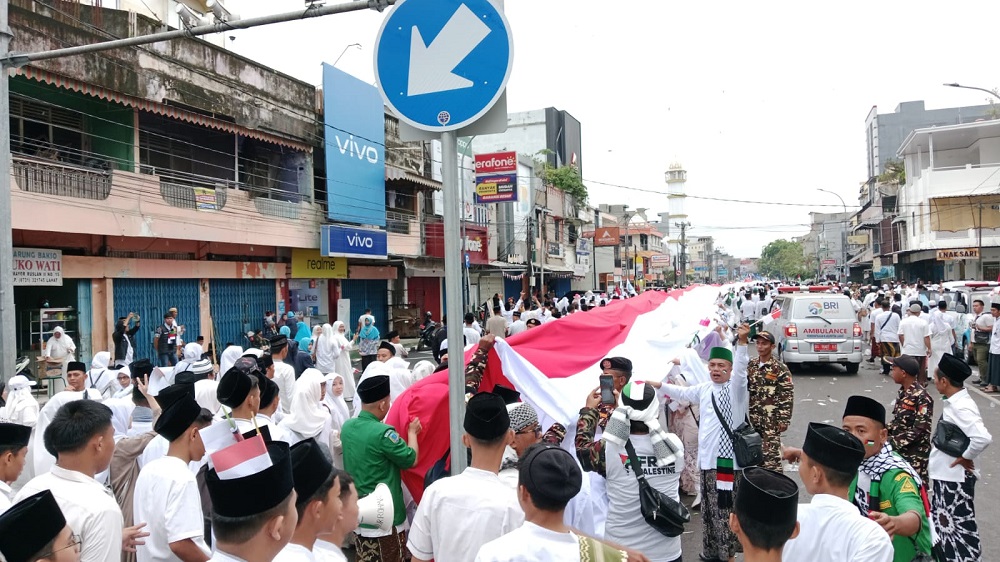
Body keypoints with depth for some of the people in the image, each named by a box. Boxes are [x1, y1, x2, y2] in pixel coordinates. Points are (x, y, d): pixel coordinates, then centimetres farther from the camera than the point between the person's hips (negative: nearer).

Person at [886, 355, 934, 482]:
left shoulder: (922, 397, -18)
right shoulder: (902, 392, 7)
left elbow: (920, 430, -21)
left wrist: (893, 443, -21)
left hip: (915, 454, -8)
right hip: (898, 451, 8)